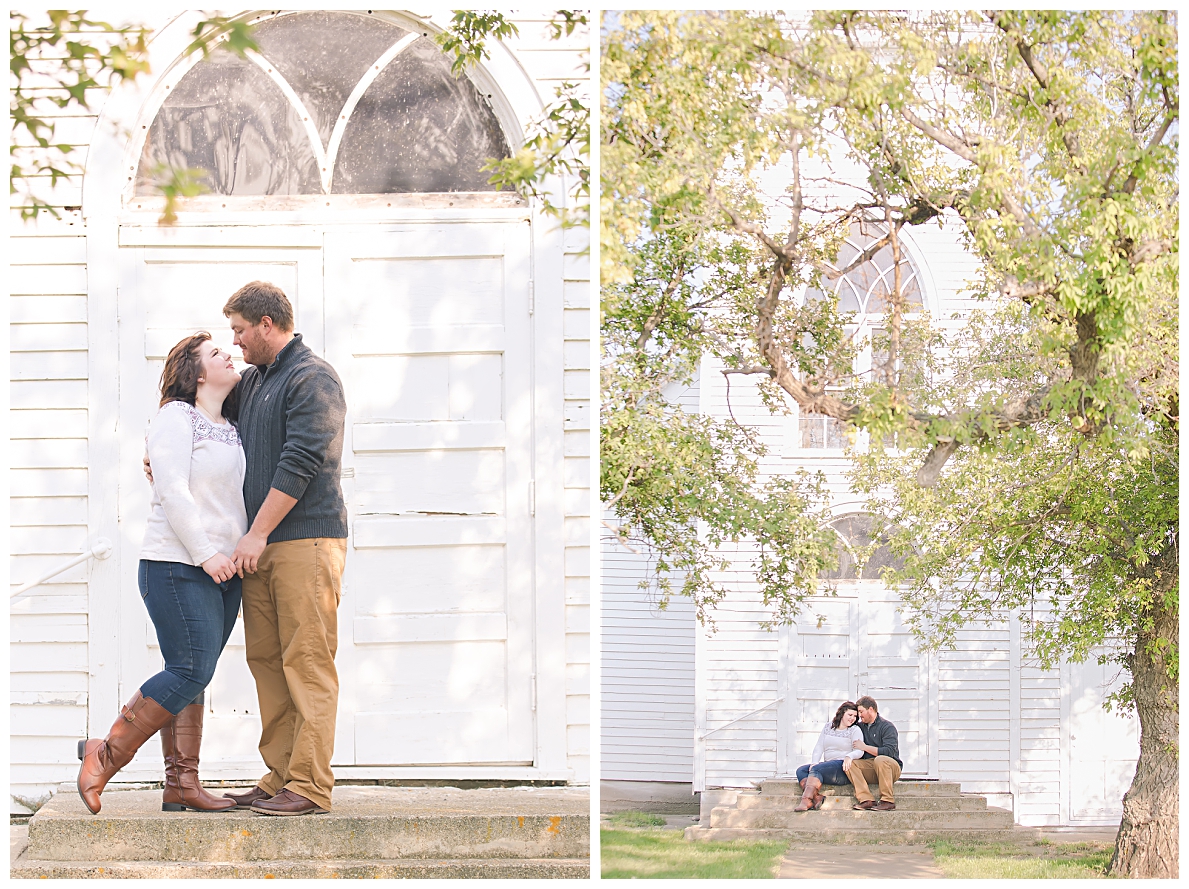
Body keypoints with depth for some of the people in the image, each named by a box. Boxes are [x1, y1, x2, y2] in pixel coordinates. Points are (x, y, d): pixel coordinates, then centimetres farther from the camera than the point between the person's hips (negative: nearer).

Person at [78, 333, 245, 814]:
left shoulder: (231, 430, 18)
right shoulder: (176, 417, -5)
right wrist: (206, 553, -18)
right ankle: (105, 754, -5)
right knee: (191, 671, -14)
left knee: (193, 676, 5)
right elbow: (173, 492, -14)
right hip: (177, 564, -8)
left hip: (222, 571, 8)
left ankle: (182, 783, 5)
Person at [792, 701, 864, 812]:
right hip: (828, 764, 7)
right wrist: (814, 762, -5)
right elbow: (819, 747, 13)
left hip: (843, 767, -7)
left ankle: (806, 801, -44)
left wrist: (849, 756, -34)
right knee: (801, 771, -15)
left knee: (816, 770, -30)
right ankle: (816, 797, -38)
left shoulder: (855, 730, 3)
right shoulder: (828, 727, 18)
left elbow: (859, 751, -10)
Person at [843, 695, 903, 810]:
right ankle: (866, 800, -32)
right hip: (869, 767, 6)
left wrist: (865, 747, -12)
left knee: (880, 759, -38)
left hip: (892, 767, -6)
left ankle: (888, 800, -29)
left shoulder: (887, 727, -4)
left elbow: (889, 751, -17)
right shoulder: (861, 726, 16)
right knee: (849, 764, -20)